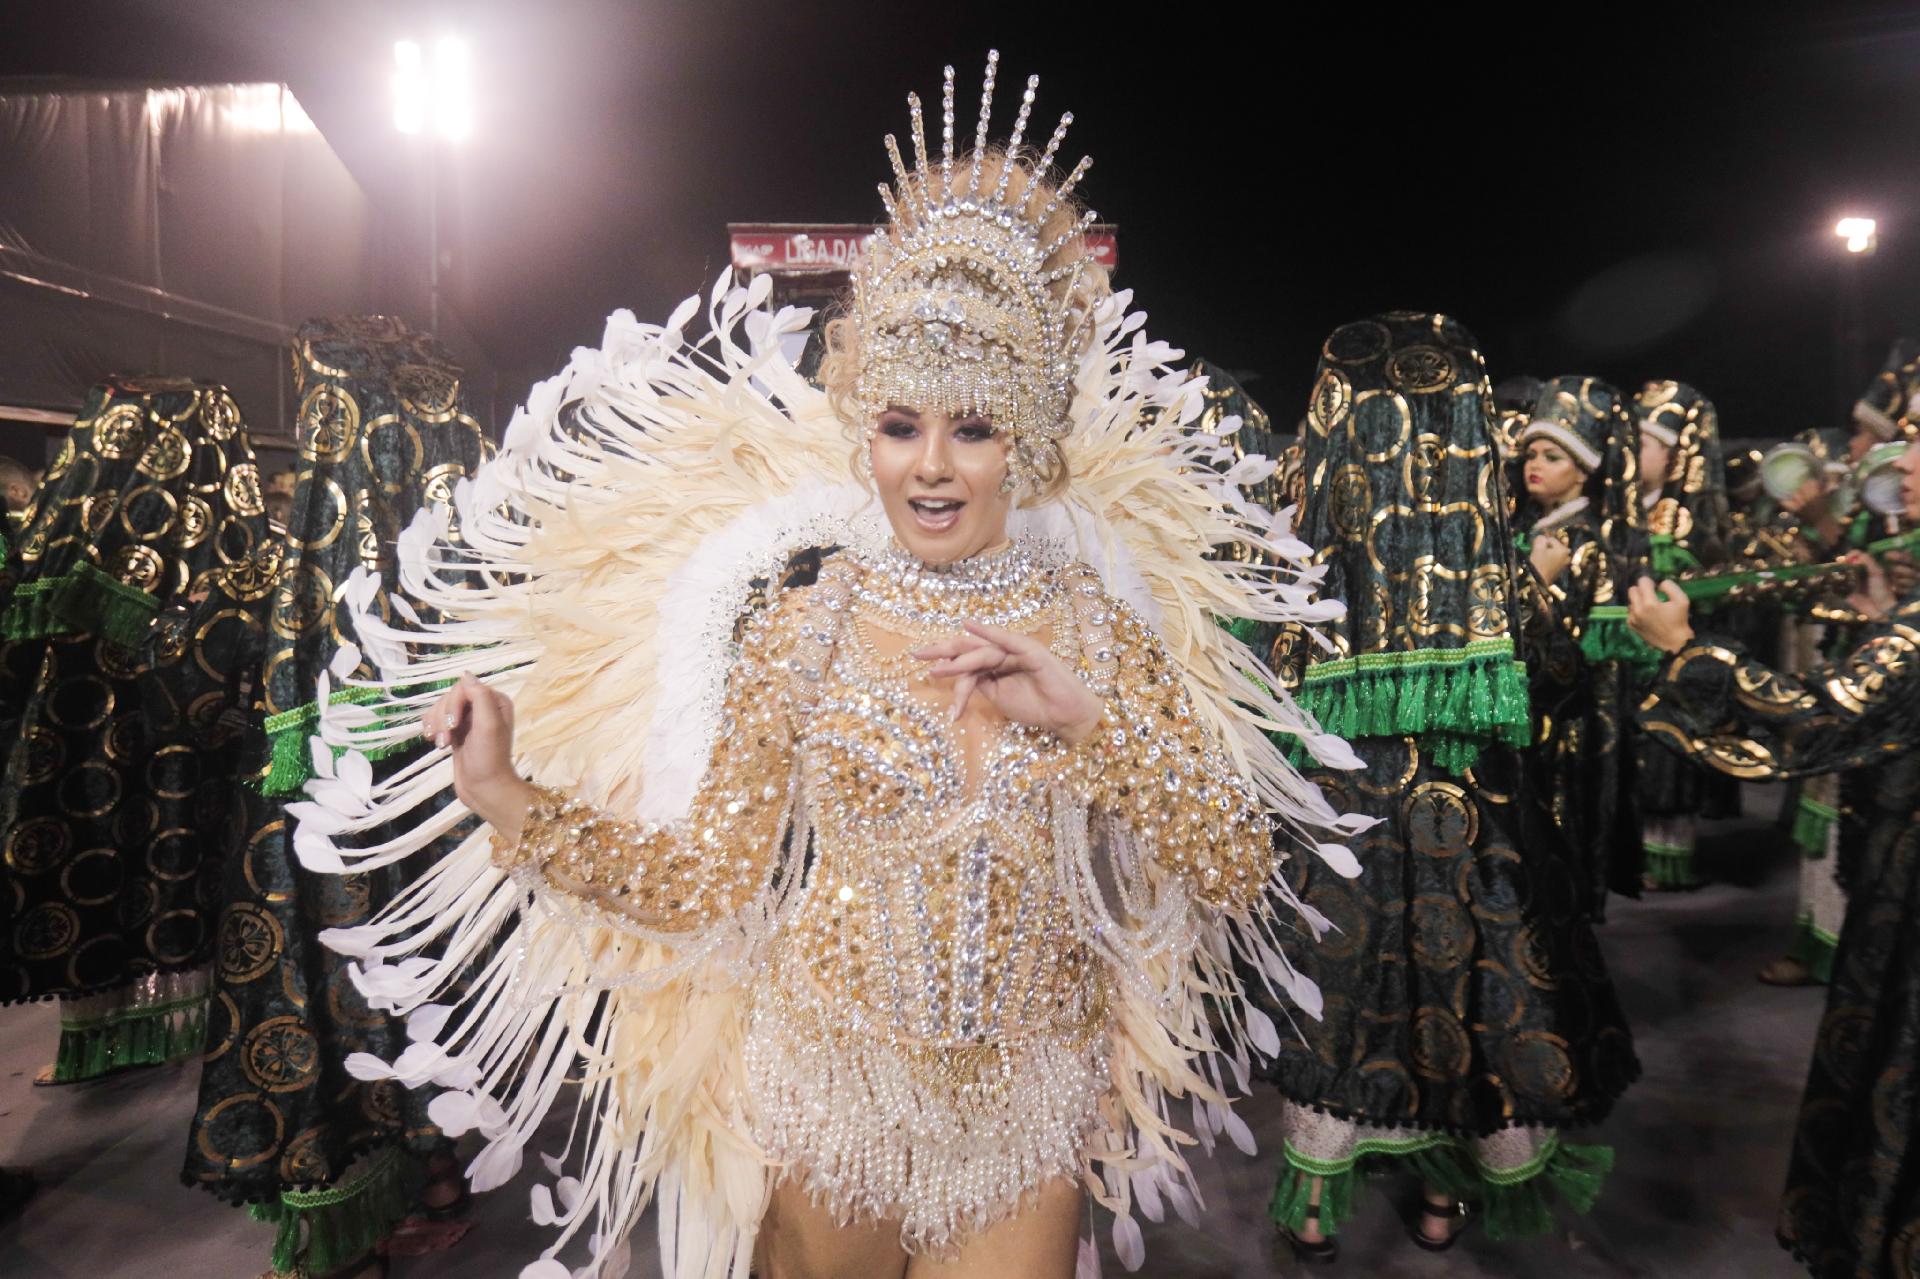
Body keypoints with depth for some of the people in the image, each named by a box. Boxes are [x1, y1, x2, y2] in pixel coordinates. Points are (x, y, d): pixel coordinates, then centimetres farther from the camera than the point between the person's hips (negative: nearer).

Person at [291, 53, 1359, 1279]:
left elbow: (1237, 870, -10)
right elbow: (704, 882, -7)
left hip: (1028, 1116, 1)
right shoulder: (800, 627, -9)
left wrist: (1085, 720, -22)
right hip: (825, 1094, 0)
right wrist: (513, 801, -17)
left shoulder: (1094, 626, -6)